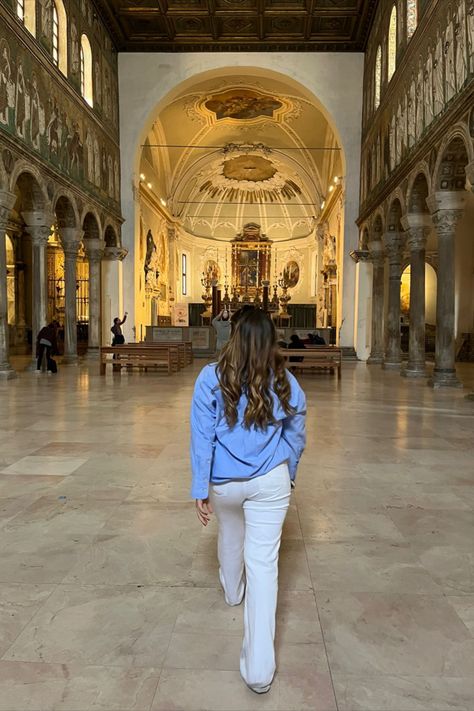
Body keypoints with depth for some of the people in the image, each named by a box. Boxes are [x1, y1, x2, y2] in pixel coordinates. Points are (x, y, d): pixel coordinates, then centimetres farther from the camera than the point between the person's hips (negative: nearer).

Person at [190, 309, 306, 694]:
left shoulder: (211, 378, -11)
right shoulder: (286, 383, -4)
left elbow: (202, 437, -11)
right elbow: (296, 438, 7)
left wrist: (201, 490, -4)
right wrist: (287, 477, 23)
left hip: (224, 483, 1)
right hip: (270, 482, 0)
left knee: (230, 536, 29)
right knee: (264, 564, 3)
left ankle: (233, 591, 59)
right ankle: (259, 669, 6)